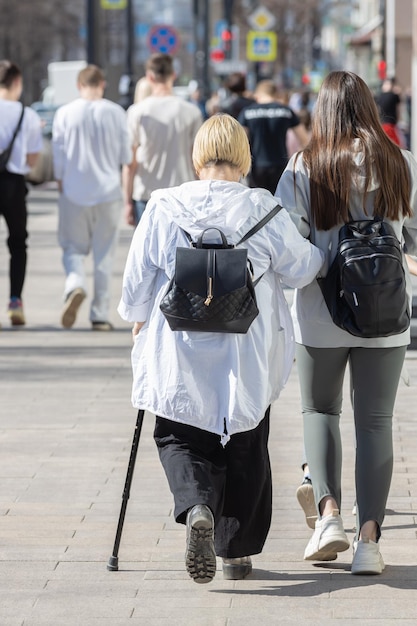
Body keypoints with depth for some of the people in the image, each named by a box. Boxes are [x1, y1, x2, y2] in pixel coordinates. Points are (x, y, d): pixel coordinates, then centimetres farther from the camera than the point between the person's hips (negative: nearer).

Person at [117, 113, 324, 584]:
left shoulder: (163, 207, -7)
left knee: (179, 435, 13)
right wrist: (322, 254, 25)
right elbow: (300, 267, 2)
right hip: (248, 356, 0)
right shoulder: (261, 209, -10)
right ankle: (237, 550, 20)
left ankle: (197, 506, -18)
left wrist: (137, 317, 21)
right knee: (246, 448, 15)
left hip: (180, 355, 0)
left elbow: (137, 278, 1)